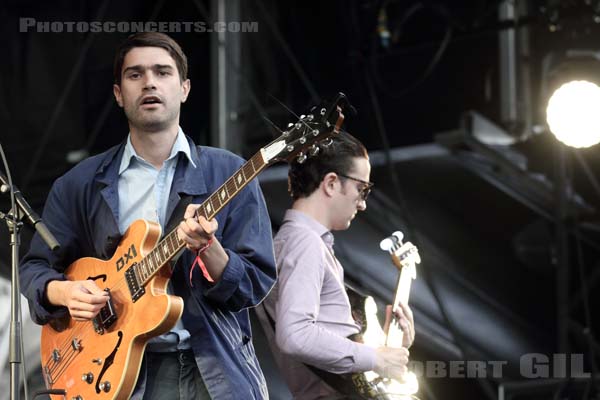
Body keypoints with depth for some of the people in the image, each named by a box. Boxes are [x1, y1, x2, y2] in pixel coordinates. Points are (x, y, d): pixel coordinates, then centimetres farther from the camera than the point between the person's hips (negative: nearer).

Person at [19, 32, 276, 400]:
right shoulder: (79, 185, 9)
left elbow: (256, 285, 0)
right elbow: (34, 269, 14)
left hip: (214, 367, -1)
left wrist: (207, 249, -19)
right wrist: (63, 292, -7)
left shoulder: (228, 174, 4)